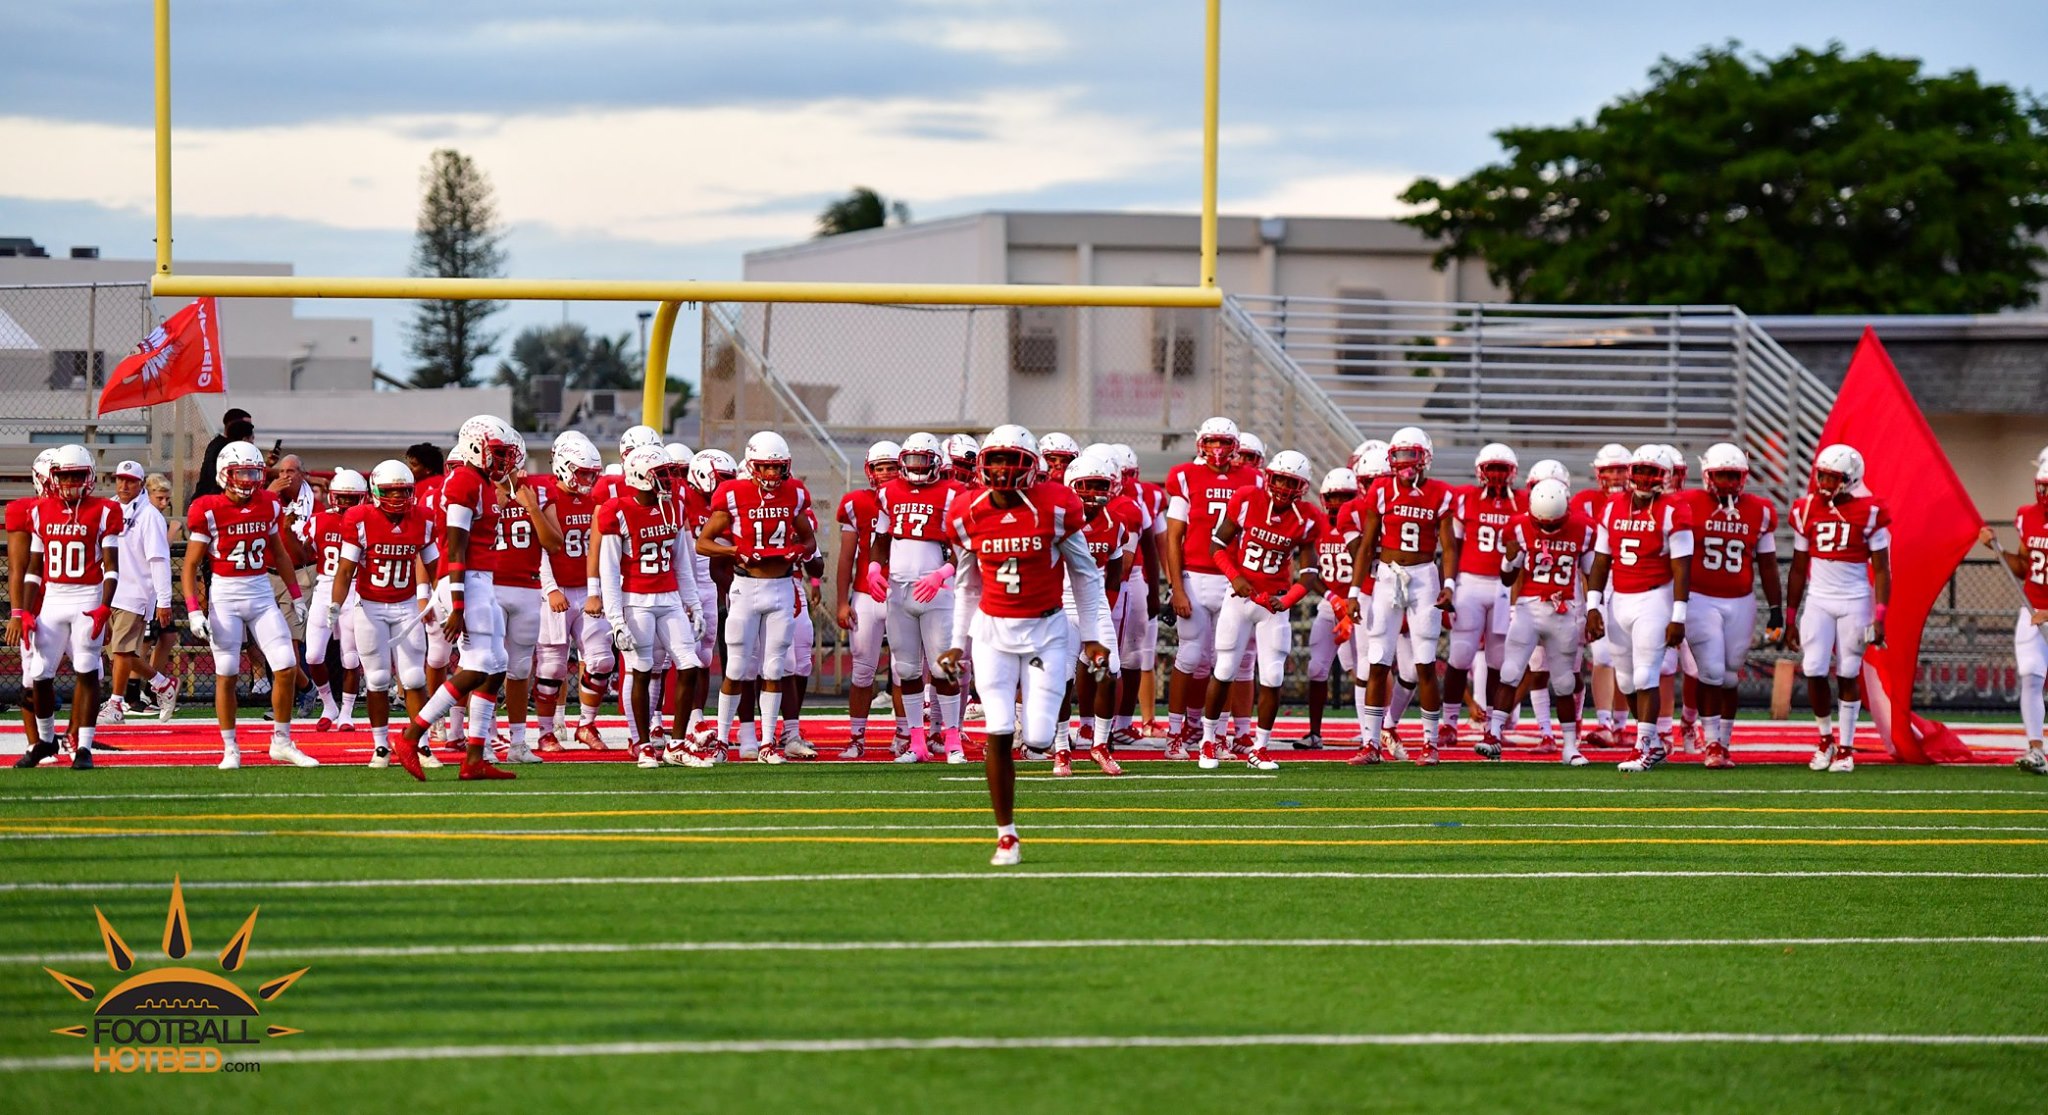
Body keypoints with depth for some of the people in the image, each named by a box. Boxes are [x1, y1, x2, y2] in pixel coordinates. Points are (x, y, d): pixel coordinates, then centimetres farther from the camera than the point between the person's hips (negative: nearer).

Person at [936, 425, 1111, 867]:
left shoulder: (1055, 508, -10)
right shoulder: (969, 515, -2)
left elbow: (1085, 575, 1)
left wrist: (1095, 636, 2)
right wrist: (958, 643, 15)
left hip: (1046, 629, -2)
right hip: (993, 630, 2)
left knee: (1038, 737, -10)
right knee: (998, 734, -9)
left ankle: (1034, 720, 30)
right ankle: (1006, 836, 0)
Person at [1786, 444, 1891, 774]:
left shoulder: (1869, 513, -6)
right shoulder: (1807, 510, 3)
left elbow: (1881, 569, -3)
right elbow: (1799, 568, 10)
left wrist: (1879, 618, -10)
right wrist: (1790, 617, 9)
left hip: (1855, 601, -2)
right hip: (1817, 600, 2)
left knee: (1848, 675, 2)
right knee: (1814, 672, -7)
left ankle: (1846, 748, 12)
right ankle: (1825, 738, 14)